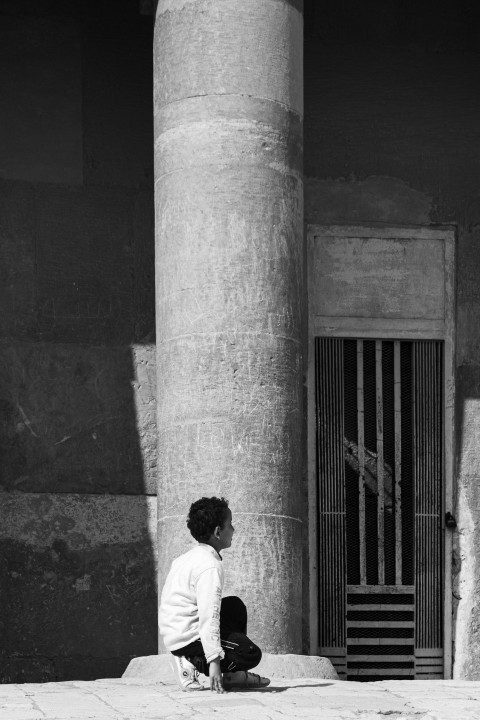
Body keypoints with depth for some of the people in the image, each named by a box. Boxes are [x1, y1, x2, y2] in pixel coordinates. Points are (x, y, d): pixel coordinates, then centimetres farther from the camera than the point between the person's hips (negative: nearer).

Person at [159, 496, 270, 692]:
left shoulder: (189, 557, 11)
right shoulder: (210, 566, -20)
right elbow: (209, 617, -27)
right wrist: (214, 661, -31)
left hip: (172, 632, 10)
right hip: (188, 637, -10)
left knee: (235, 606, 25)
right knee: (251, 654, -10)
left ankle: (234, 675, 21)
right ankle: (192, 663, -3)